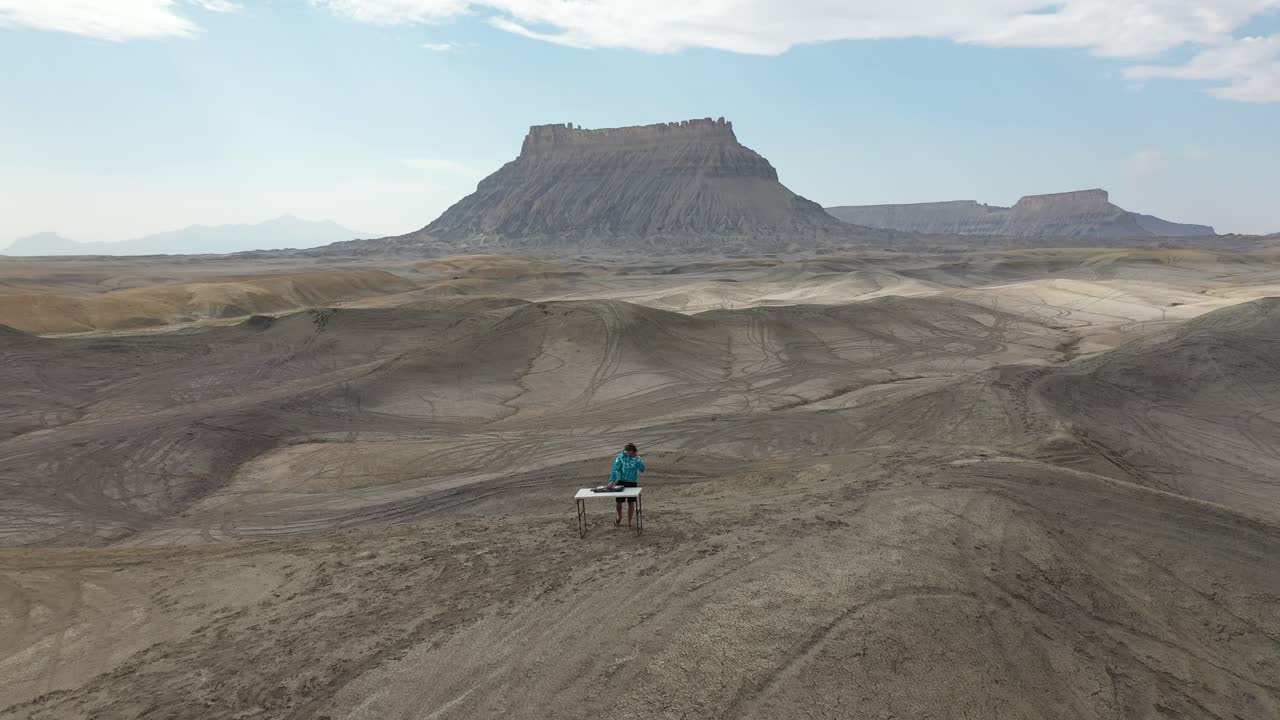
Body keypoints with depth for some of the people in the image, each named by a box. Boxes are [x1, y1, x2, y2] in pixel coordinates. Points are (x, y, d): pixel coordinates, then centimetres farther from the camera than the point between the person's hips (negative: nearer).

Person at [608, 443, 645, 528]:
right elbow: (615, 469, -15)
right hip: (621, 482, 0)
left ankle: (629, 522, 19)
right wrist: (612, 480, -27)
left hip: (632, 483, 0)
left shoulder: (637, 458, -6)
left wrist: (638, 459, -29)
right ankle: (619, 516, 38)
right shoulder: (621, 456, -8)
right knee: (619, 502, 8)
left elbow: (642, 469, -19)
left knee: (631, 503, 3)